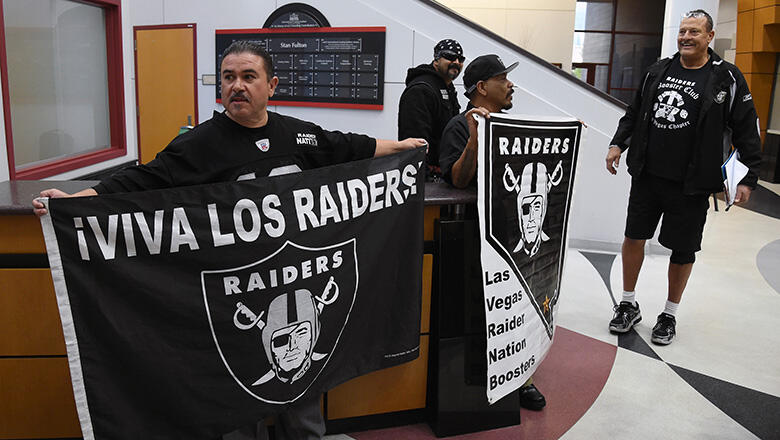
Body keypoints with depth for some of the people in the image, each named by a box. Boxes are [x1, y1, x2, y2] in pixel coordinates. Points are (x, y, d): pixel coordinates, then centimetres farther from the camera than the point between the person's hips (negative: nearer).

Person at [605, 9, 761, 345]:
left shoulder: (727, 78, -3)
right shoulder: (658, 71, 9)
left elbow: (747, 131, -2)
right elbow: (634, 113, 19)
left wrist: (748, 179, -6)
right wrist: (618, 144, 9)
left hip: (691, 184, -3)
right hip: (647, 176, 4)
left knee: (683, 250, 7)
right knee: (634, 237, 7)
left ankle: (669, 315, 26)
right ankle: (628, 305, 26)